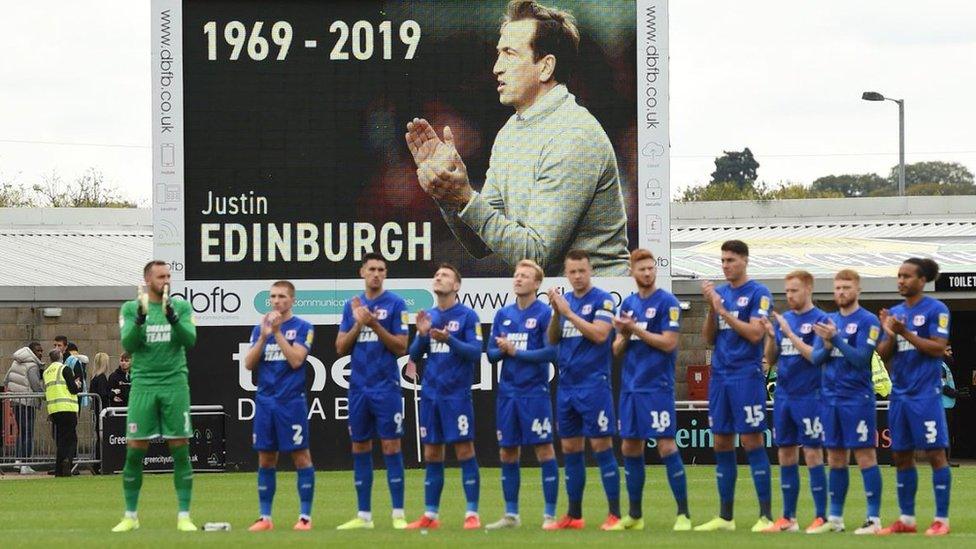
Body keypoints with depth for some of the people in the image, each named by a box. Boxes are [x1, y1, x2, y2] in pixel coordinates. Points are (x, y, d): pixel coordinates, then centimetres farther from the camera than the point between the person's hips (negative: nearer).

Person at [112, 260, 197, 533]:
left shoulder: (181, 306, 7)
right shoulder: (131, 308, 6)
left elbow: (190, 340, -5)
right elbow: (128, 345, -5)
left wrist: (173, 318, -22)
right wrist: (140, 319, -20)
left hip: (175, 384, 0)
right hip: (143, 385, 0)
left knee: (180, 449, -2)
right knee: (135, 451, -2)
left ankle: (184, 516, 4)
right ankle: (130, 516, 9)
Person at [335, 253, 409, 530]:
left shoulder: (395, 304, -2)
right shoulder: (352, 306, 11)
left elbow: (401, 348, -6)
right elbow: (341, 348, 9)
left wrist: (375, 325, -16)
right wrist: (358, 324, -6)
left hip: (386, 387, -5)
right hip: (358, 387, 5)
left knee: (391, 446, -5)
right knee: (360, 448, 7)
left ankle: (398, 515, -3)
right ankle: (364, 516, 13)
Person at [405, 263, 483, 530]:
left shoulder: (467, 316, -3)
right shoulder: (428, 316, 12)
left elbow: (476, 352, -10)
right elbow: (414, 354, 11)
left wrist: (449, 340, -23)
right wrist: (422, 334, -8)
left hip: (457, 395, -5)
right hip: (430, 395, 5)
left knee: (465, 451, -5)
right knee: (431, 455, 7)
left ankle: (472, 514, -2)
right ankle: (430, 515, 12)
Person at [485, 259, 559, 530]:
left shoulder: (544, 313, -5)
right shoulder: (503, 315, 12)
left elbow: (551, 352, -13)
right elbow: (491, 352, 12)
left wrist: (515, 351, -13)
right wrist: (501, 350, -10)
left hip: (534, 393, -6)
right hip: (507, 393, 6)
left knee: (544, 450, -4)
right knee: (507, 453, 8)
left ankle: (550, 514, 0)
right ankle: (511, 515, 16)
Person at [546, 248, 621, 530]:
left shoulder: (602, 300, -6)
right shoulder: (565, 300, 13)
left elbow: (600, 334, -18)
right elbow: (553, 339, 10)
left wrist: (568, 312, -18)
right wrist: (555, 312, -6)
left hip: (594, 385, -7)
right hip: (566, 386, 7)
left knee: (601, 446, -7)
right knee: (570, 449, 9)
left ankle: (614, 514, -4)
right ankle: (573, 516, 15)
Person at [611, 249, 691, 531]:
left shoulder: (667, 302, -6)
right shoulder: (628, 304, 13)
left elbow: (669, 343, -15)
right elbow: (617, 350, 15)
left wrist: (635, 329, -14)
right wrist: (623, 336, -6)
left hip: (657, 386, -7)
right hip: (630, 387, 7)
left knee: (666, 446, -10)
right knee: (629, 447, 9)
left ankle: (683, 513, -5)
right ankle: (635, 515, 17)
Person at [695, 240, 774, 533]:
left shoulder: (758, 294, -5)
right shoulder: (719, 292, 13)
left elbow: (755, 333, -15)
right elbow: (709, 338, 12)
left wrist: (723, 310, -15)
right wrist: (711, 308, -3)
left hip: (747, 376, -6)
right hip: (720, 376, 6)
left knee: (752, 442, -8)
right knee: (721, 445, 7)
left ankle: (766, 515, -5)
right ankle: (725, 517, 13)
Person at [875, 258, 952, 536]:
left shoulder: (936, 310, -5)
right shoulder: (894, 312, 13)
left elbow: (939, 348, -13)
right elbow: (884, 354, 12)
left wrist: (905, 333, -17)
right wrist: (890, 334, -8)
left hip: (926, 394, -7)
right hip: (899, 393, 7)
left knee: (935, 453, -5)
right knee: (901, 456, 8)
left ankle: (942, 520, -2)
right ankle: (906, 519, 16)